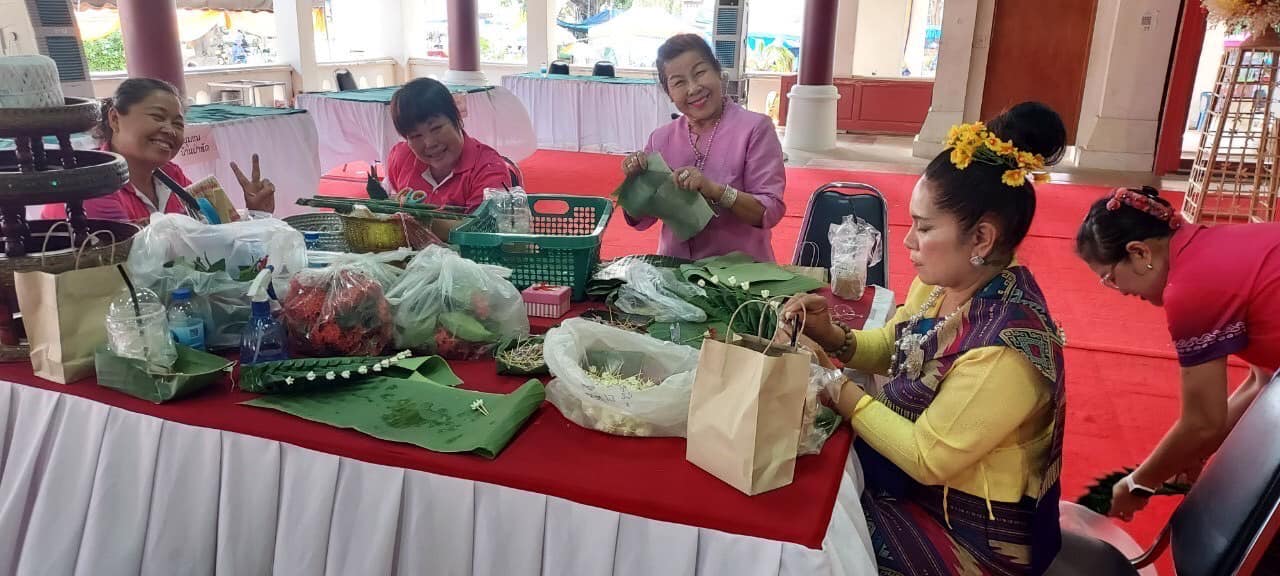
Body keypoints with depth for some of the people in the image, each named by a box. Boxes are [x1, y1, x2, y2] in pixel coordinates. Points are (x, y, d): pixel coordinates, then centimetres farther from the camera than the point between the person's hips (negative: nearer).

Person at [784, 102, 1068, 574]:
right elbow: (892, 348, 9)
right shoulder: (942, 283, -8)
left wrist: (836, 388, -20)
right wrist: (831, 336, -11)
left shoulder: (1003, 350, -32)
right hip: (915, 473, 7)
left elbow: (926, 458, -24)